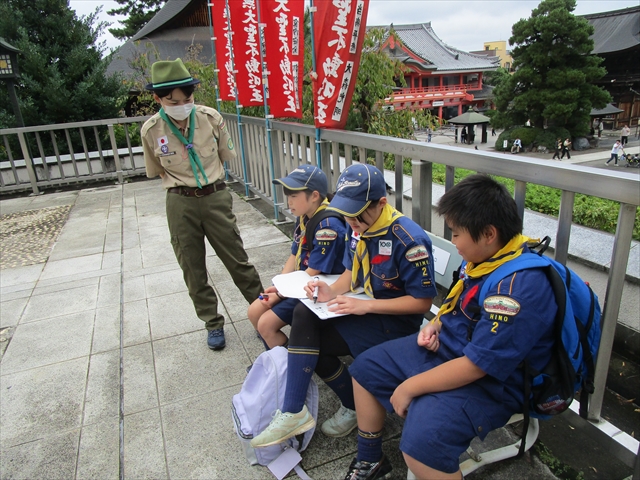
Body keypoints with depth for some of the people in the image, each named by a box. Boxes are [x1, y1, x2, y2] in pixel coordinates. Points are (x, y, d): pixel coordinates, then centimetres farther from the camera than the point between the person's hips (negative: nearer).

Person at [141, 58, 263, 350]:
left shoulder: (211, 118, -9)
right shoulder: (151, 130, -8)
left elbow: (227, 156, 7)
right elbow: (155, 171, 9)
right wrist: (180, 182, 7)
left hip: (216, 197, -1)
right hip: (181, 205, 1)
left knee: (237, 260, 7)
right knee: (193, 270, 10)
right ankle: (213, 323, 28)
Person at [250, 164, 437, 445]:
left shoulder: (409, 239, -22)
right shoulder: (357, 227, 0)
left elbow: (423, 302, -18)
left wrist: (365, 306, -24)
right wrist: (333, 291, -10)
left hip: (394, 321, -7)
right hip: (361, 308, 7)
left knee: (307, 338, -19)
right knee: (303, 314, -19)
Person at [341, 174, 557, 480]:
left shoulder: (521, 285, -31)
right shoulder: (484, 256, -4)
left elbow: (476, 366, -29)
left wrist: (409, 387, -20)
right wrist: (435, 326, -2)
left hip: (491, 382, -9)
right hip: (445, 346, 9)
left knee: (421, 442, -32)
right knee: (365, 368, 12)